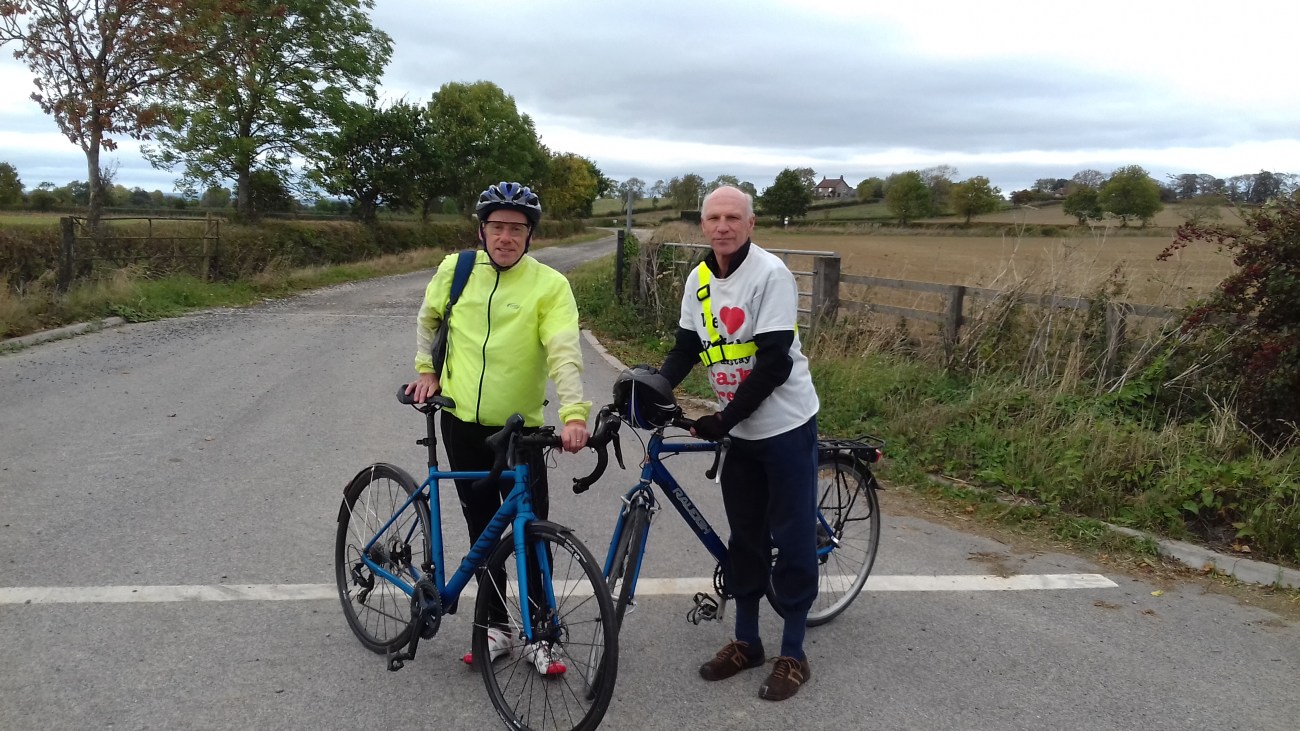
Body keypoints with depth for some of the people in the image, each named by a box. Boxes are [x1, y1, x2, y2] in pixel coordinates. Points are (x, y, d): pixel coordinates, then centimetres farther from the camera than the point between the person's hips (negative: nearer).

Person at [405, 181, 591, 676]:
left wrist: (574, 412, -37)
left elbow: (564, 352, -24)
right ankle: (497, 627, 28)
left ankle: (539, 637, 15)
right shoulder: (455, 270, 0)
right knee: (483, 532, 13)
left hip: (521, 430, -3)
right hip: (461, 424, 3)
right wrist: (426, 370, 11)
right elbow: (428, 319, 20)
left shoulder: (549, 285, -12)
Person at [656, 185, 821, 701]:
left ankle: (793, 655, 15)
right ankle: (746, 641, 28)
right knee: (744, 538, 14)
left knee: (792, 539, 2)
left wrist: (724, 418, -21)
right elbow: (686, 349, 6)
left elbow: (774, 363, -22)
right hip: (739, 430, 6)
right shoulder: (699, 280, 3)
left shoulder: (770, 274, -18)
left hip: (786, 425, -6)